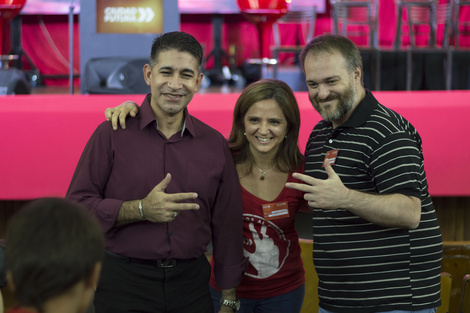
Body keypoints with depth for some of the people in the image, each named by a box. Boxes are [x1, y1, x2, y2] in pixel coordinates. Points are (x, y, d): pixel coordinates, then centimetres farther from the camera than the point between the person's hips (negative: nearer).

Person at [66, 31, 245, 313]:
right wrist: (141, 209, -20)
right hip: (124, 285, -3)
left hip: (191, 285, 3)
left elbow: (228, 226, 9)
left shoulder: (215, 144, 6)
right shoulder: (113, 134, -4)